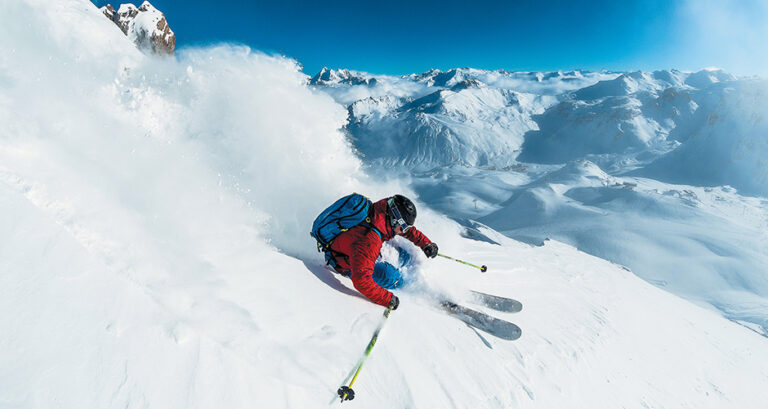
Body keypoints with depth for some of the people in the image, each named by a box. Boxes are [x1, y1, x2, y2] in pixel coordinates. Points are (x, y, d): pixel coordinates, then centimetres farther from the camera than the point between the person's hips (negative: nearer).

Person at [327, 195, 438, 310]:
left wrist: (426, 244, -1)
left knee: (403, 256, 1)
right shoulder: (368, 242, -44)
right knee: (391, 277, -22)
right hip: (347, 265, -7)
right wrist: (388, 300, -36)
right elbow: (361, 280, -44)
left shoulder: (384, 216, -20)